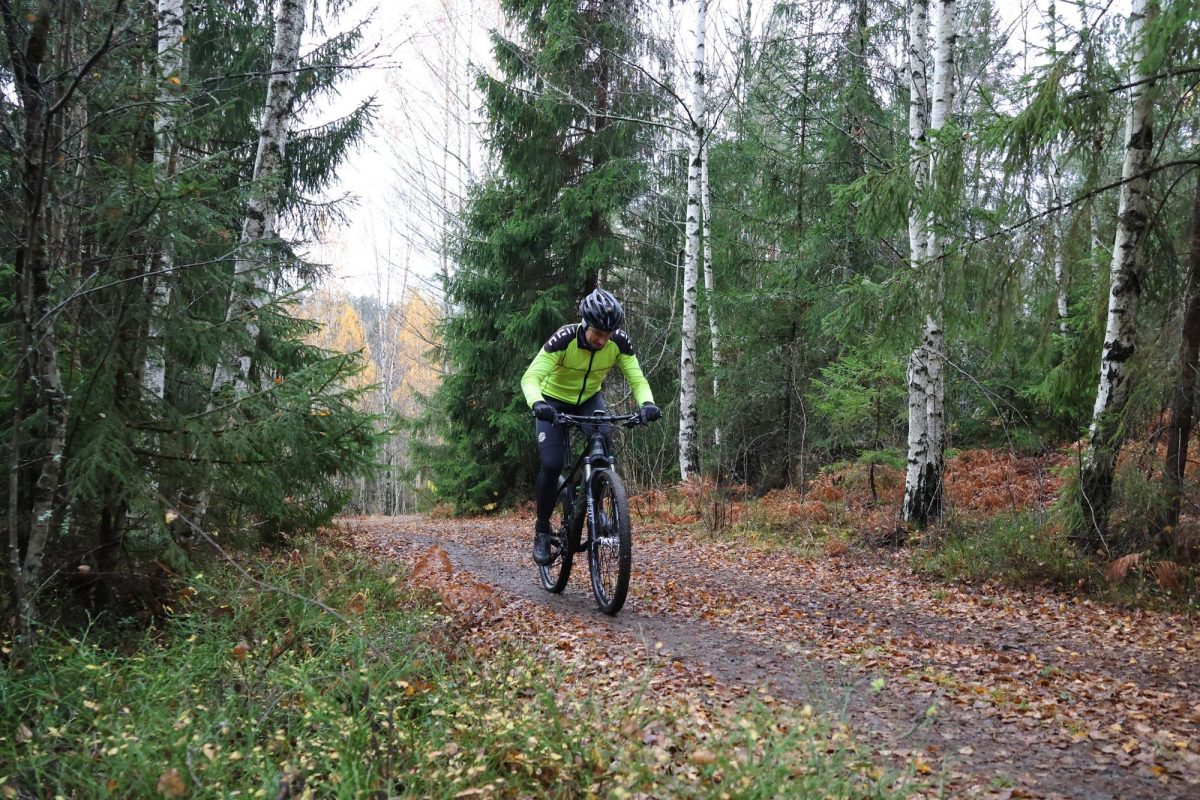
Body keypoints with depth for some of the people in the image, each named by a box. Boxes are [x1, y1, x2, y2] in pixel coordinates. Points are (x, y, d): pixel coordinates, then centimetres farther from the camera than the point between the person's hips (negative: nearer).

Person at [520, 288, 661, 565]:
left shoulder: (620, 341, -23)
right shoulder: (564, 339, -32)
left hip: (589, 400, 3)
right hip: (554, 402, -3)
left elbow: (637, 379, -22)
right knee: (552, 465, -19)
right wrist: (537, 403, -58)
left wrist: (647, 403, -44)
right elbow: (530, 377, -38)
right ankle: (542, 529, 2)